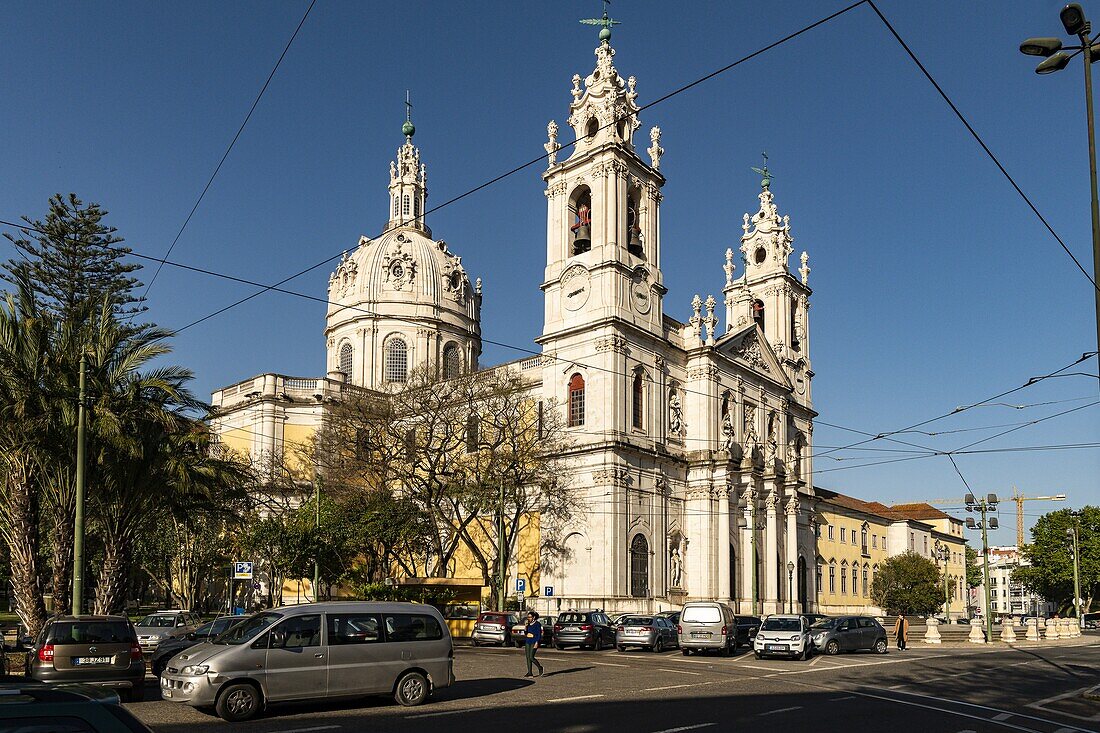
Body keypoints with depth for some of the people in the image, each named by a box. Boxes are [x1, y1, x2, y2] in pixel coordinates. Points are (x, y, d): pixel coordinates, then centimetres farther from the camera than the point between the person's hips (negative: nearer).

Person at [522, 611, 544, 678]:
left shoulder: (537, 624, -8)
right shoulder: (528, 624, 12)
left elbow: (539, 634, -10)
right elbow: (525, 633, 12)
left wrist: (536, 643, -17)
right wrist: (525, 626, -2)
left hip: (534, 643, -7)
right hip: (527, 642, 7)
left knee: (531, 657, -12)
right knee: (528, 657, 3)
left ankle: (540, 668, 10)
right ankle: (529, 673, 7)